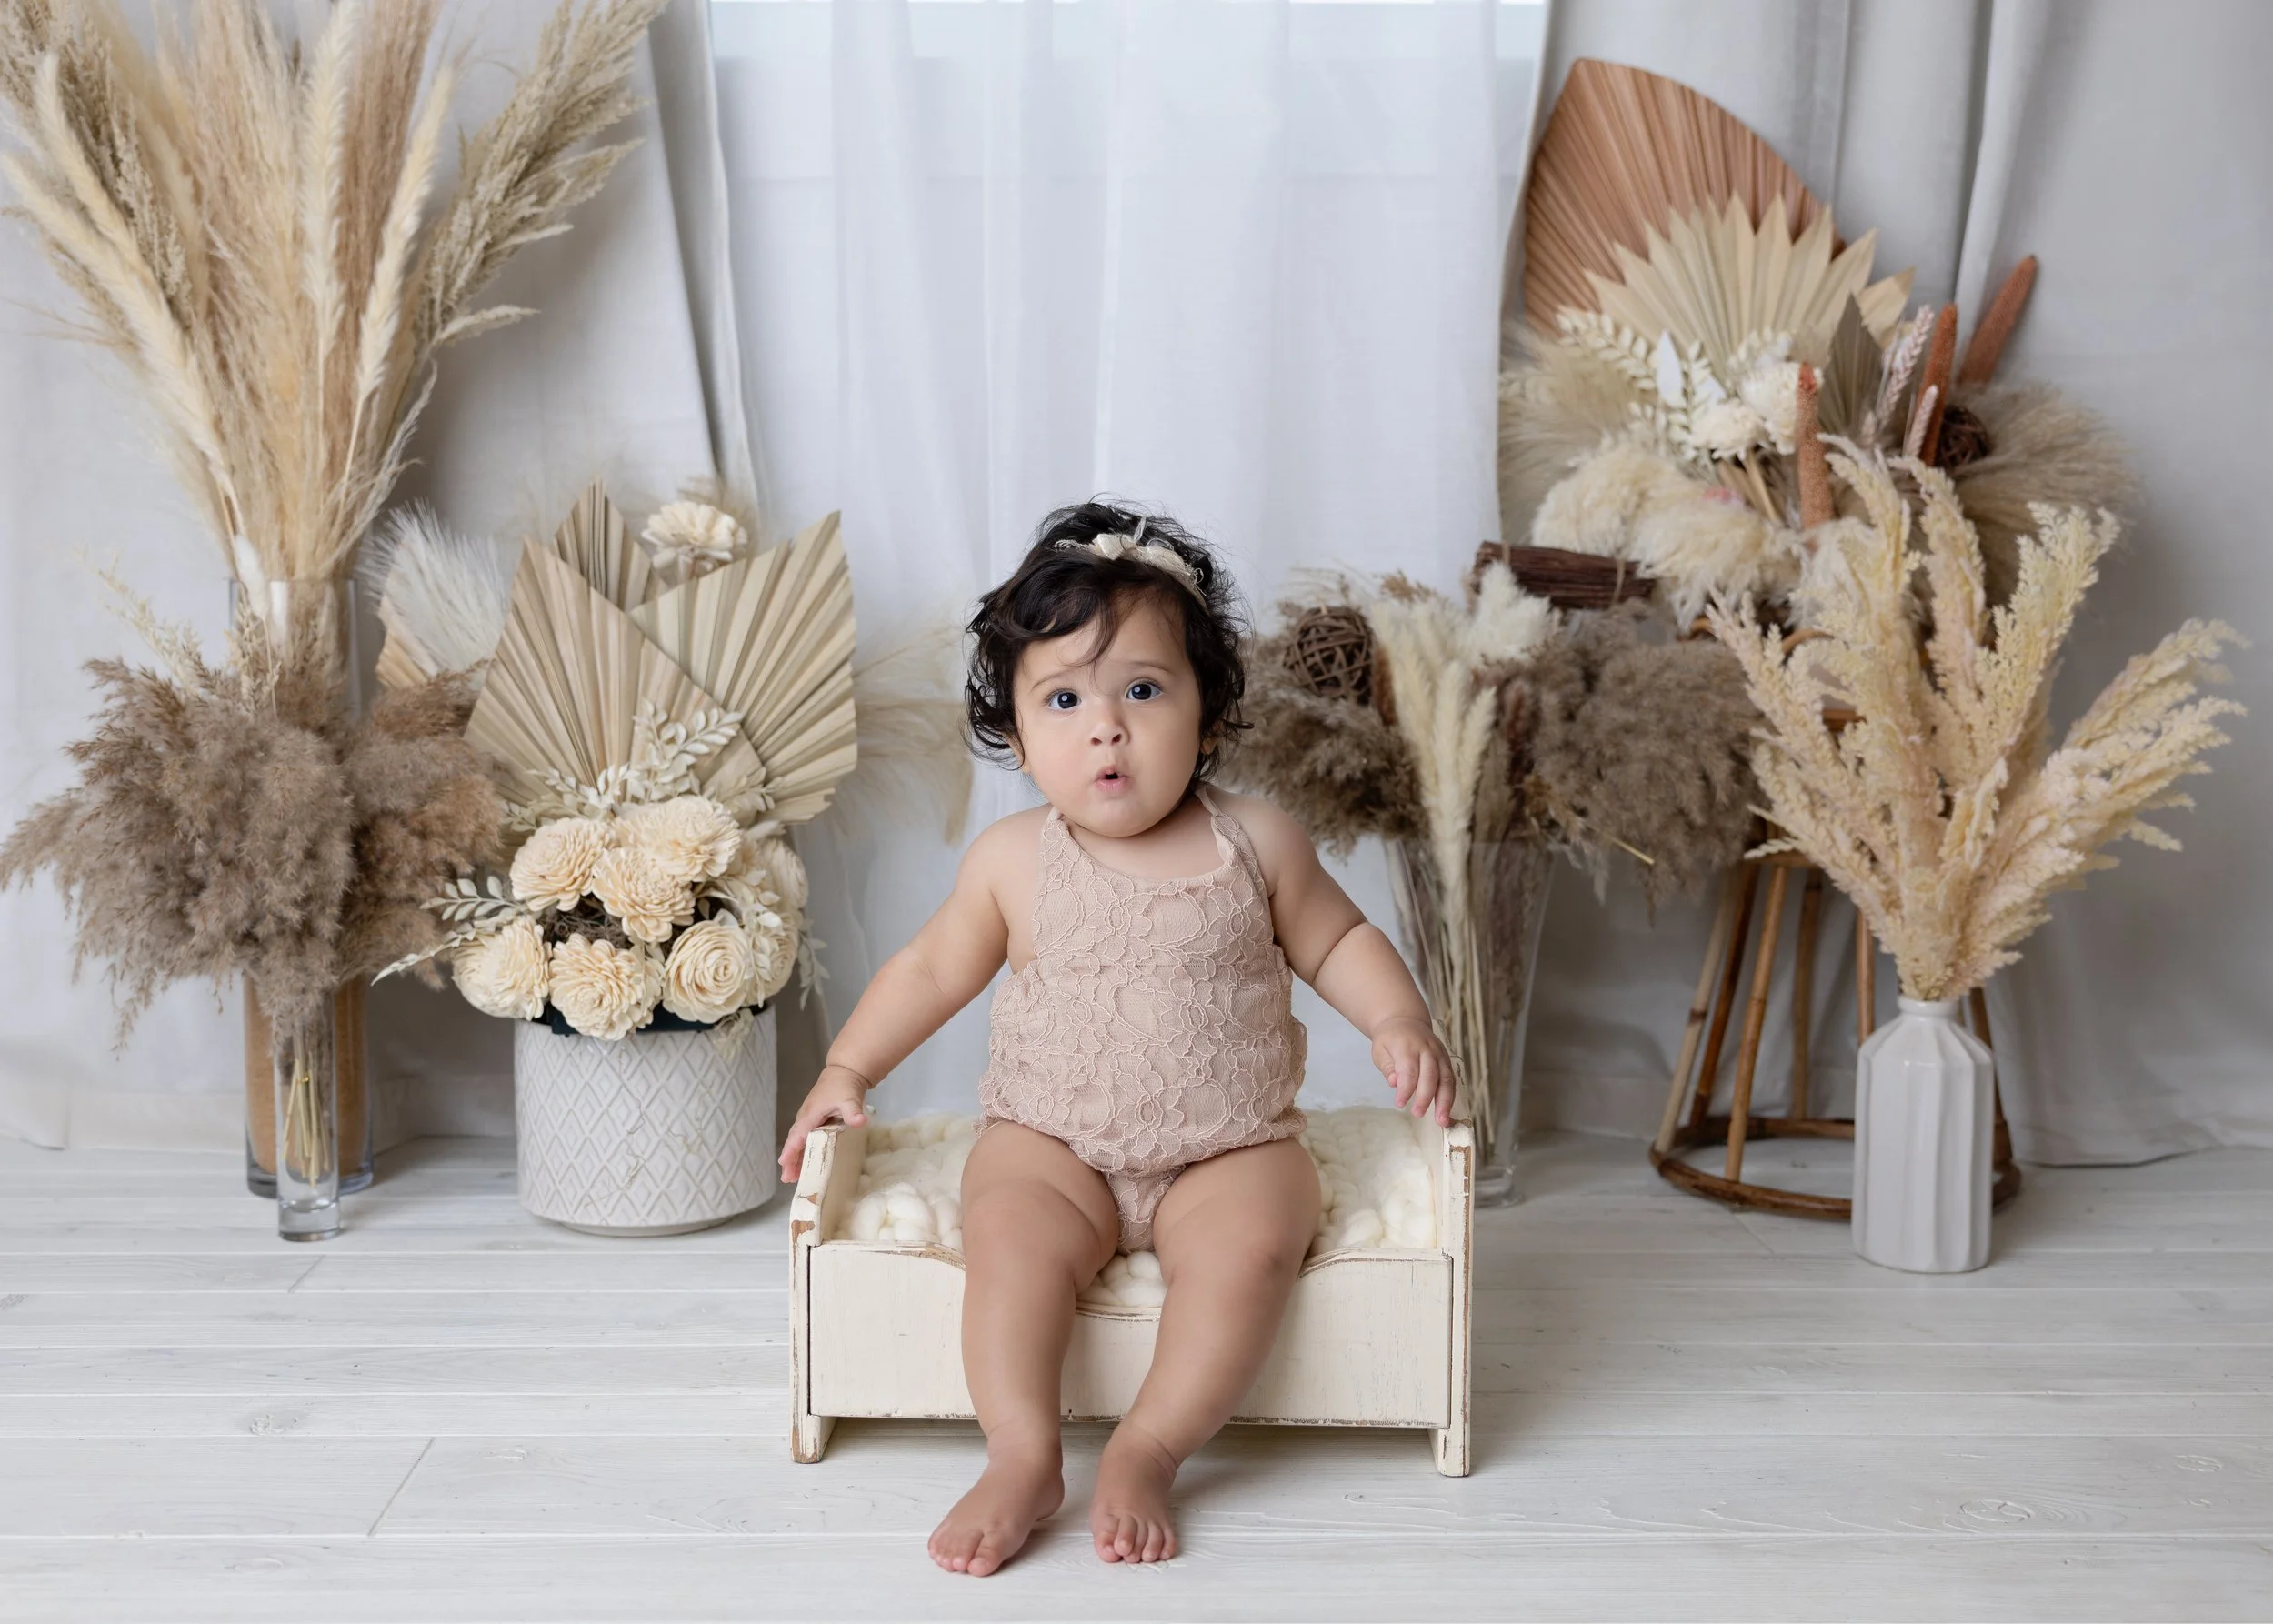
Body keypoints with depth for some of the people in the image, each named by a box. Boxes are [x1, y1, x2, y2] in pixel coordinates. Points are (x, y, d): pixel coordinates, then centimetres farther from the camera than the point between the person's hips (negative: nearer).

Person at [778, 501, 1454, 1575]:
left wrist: (1399, 1024, -6)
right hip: (1052, 1145, 1)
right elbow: (932, 969, 11)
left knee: (1251, 1245, -28)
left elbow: (1337, 940, 11)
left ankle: (1147, 1452, -20)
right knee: (1009, 1232, -28)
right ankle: (1022, 1458, -22)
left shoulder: (1257, 843, -3)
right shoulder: (1013, 861, -2)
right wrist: (848, 1068, 5)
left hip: (1228, 1151, 0)